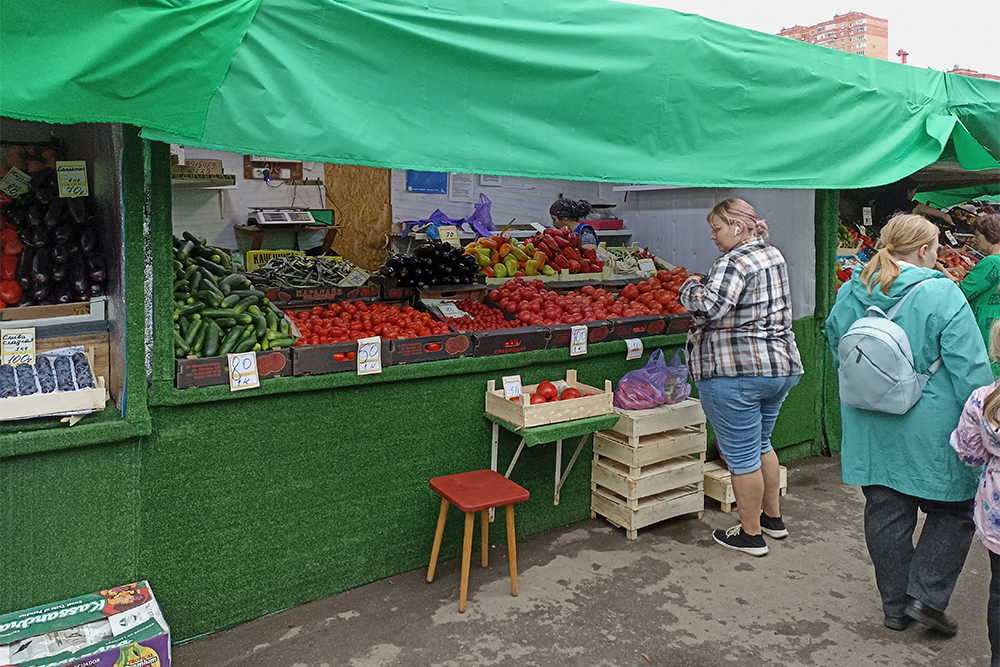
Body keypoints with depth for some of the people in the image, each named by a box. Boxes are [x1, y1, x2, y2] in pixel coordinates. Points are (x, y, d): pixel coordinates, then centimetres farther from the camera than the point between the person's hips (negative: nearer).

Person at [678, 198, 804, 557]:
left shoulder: (734, 262, -16)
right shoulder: (774, 255, 13)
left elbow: (709, 306, -30)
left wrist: (691, 286, -10)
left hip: (735, 372, -9)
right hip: (782, 365, 10)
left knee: (741, 455, 3)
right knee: (761, 445, 24)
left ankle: (751, 534, 14)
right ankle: (773, 518, 35)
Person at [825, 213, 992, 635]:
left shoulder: (851, 293, 3)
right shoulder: (941, 294, -14)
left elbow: (837, 350, 16)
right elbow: (970, 370, -13)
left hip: (868, 428, 5)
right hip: (929, 432, -5)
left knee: (885, 513, 14)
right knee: (954, 509, 15)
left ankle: (894, 606, 25)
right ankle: (927, 597, 12)